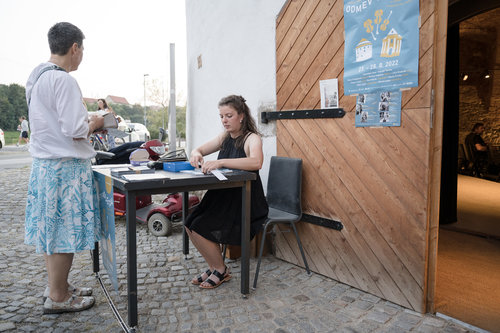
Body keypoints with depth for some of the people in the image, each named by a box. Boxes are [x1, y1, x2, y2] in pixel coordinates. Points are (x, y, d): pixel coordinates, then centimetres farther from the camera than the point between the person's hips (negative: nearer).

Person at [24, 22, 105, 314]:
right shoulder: (63, 80, -17)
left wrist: (85, 121, 15)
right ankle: (57, 298, 14)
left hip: (43, 164, 10)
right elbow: (74, 131, -21)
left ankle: (58, 286, 30)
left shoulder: (36, 77, 14)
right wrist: (96, 123, -2)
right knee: (66, 232, 1)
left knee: (52, 228, 16)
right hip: (66, 166, -10)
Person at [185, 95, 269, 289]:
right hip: (223, 196, 8)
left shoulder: (252, 138, -12)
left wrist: (220, 162, -43)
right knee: (190, 225, -5)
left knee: (200, 229, -16)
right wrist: (196, 154, -11)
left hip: (246, 202, -7)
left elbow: (256, 162, -35)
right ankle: (213, 267, 14)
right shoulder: (225, 137, 11)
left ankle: (221, 271, 9)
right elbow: (198, 150, 15)